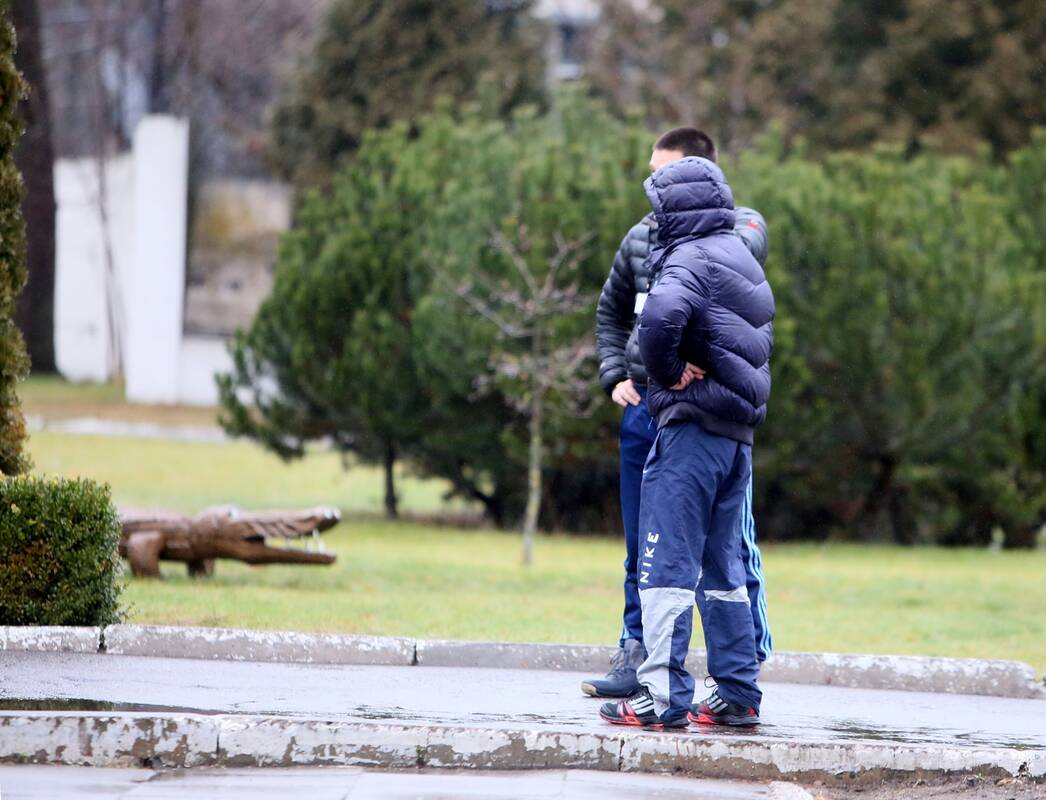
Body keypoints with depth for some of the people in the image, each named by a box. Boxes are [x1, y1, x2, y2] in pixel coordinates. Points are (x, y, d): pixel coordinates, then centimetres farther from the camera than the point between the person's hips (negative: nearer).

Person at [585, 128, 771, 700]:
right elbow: (612, 310, 27)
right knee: (643, 546, 10)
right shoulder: (643, 236, 12)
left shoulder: (739, 225, -5)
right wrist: (615, 375, 10)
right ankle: (636, 658, 16)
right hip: (647, 404, 6)